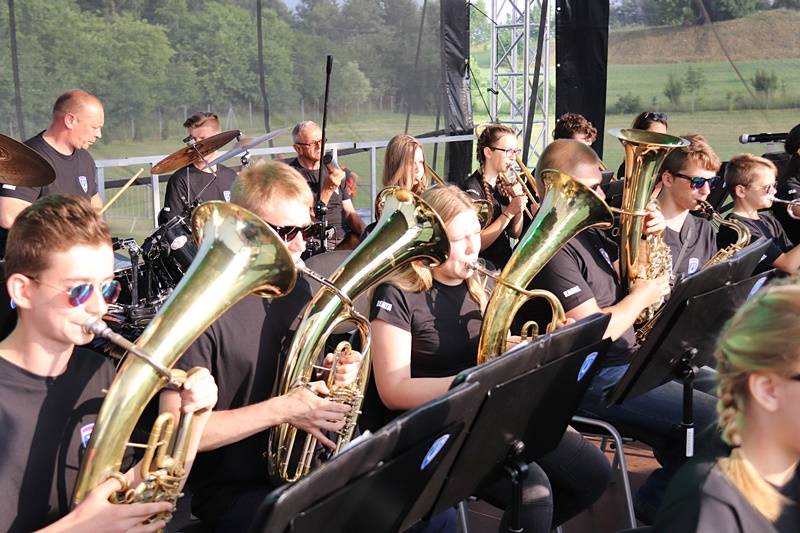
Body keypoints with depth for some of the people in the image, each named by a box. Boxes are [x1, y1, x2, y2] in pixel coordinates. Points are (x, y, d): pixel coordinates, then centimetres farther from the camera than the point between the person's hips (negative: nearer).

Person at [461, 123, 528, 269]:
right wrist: (509, 212, -19)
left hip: (506, 264, 7)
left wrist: (519, 208, -6)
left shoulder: (502, 185, 8)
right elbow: (476, 244, -18)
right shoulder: (472, 190, -13)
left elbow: (515, 234, 11)